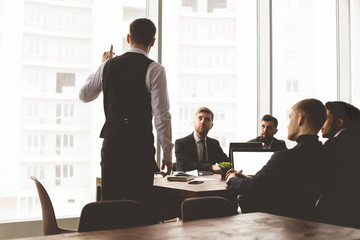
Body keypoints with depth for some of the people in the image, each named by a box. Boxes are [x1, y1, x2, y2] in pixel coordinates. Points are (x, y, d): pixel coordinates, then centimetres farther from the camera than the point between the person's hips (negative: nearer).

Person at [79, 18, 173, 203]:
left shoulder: (108, 65, 7)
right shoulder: (154, 70, -7)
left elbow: (84, 95, 21)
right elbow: (161, 115, -10)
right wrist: (167, 154, -2)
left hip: (111, 144, 5)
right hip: (140, 147, -4)